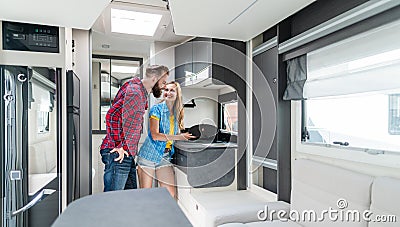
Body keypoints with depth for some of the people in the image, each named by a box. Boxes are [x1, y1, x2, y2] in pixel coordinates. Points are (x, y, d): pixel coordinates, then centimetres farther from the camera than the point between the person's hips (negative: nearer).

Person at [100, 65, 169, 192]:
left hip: (128, 153, 10)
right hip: (118, 153, -10)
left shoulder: (141, 93, 19)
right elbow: (112, 116, -24)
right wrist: (119, 146, -20)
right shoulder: (134, 91, -14)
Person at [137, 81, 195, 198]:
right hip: (149, 155, -4)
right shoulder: (157, 109, -8)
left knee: (170, 196, 0)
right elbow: (155, 135, -17)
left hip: (165, 157, 5)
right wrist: (178, 137, -24)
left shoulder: (177, 113, 9)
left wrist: (186, 135, 0)